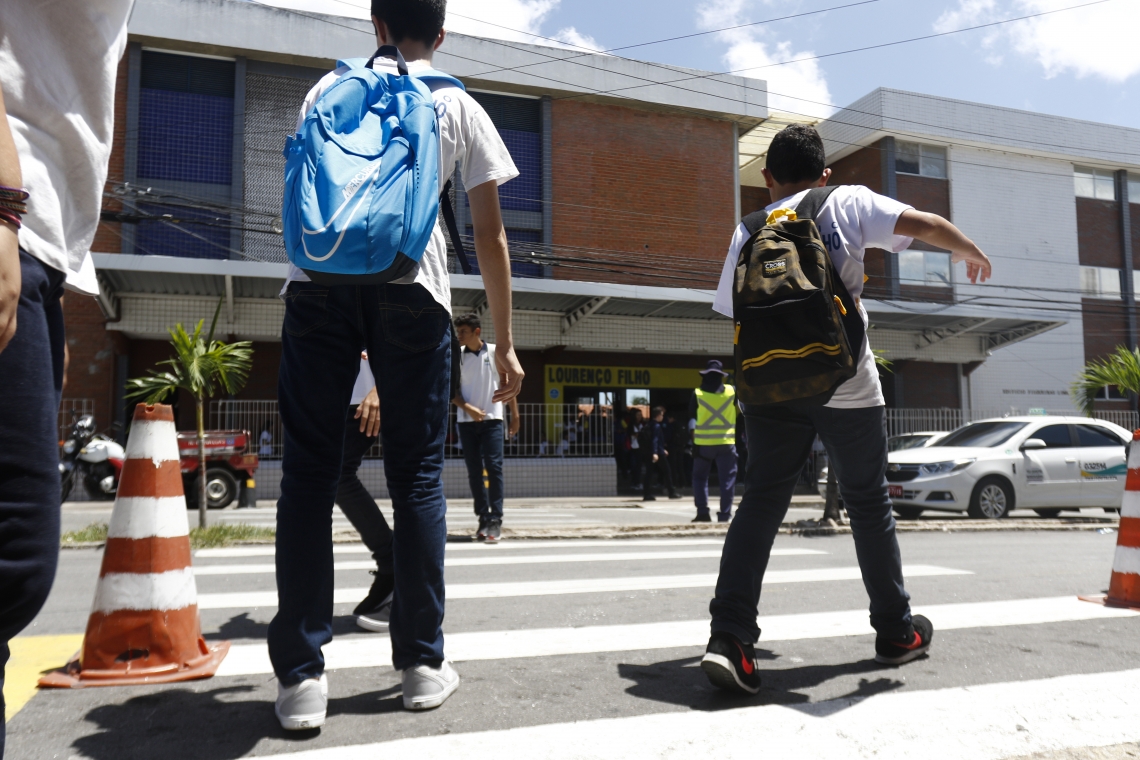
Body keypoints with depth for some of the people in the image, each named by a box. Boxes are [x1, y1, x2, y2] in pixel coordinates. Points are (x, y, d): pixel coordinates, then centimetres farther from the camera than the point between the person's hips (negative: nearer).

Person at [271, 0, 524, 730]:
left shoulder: (329, 87, 24)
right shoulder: (459, 105, 19)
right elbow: (491, 238, 15)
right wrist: (505, 343, 19)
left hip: (320, 280, 1)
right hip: (410, 286, -1)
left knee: (309, 472, 4)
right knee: (417, 475, 7)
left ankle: (301, 675, 3)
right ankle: (423, 663, 13)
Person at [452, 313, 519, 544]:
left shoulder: (495, 352, 1)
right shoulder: (456, 356, 3)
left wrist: (515, 416, 4)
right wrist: (467, 408, -13)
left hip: (492, 419, -2)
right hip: (467, 420, 2)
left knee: (493, 467, -9)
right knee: (474, 470, 4)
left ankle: (496, 520, -7)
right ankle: (483, 518, 12)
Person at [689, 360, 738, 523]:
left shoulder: (697, 394, 1)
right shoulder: (732, 391, 2)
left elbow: (692, 419, 5)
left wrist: (693, 442, 12)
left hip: (703, 443, 0)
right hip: (726, 442, 0)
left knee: (700, 477, 13)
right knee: (727, 478, 6)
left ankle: (702, 512, 5)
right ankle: (725, 514, 2)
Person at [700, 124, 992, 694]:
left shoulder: (748, 231, 13)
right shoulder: (847, 202, 5)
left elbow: (735, 315, 14)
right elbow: (926, 225, -4)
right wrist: (975, 255, 15)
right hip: (845, 385, -2)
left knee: (760, 501, 3)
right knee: (868, 502, 13)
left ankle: (729, 635, -11)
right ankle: (896, 631, 28)